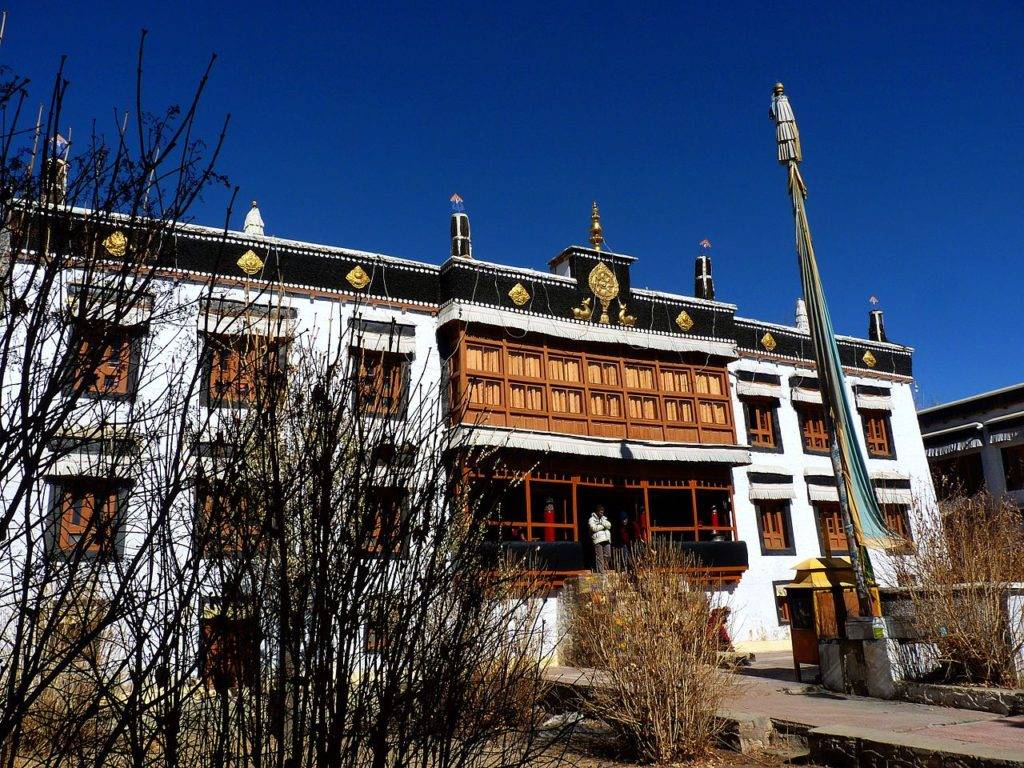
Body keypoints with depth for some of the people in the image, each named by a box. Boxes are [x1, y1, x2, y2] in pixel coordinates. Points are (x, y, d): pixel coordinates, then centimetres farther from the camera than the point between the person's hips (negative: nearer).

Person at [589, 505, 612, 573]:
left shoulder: (604, 518, 22)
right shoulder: (592, 519, 4)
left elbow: (609, 525, 8)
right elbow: (594, 528, -11)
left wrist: (602, 521, -3)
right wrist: (603, 526, -1)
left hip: (607, 539, 6)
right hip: (598, 540, -6)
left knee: (607, 556, 1)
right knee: (599, 557, -8)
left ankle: (605, 569, 13)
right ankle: (600, 572, -7)